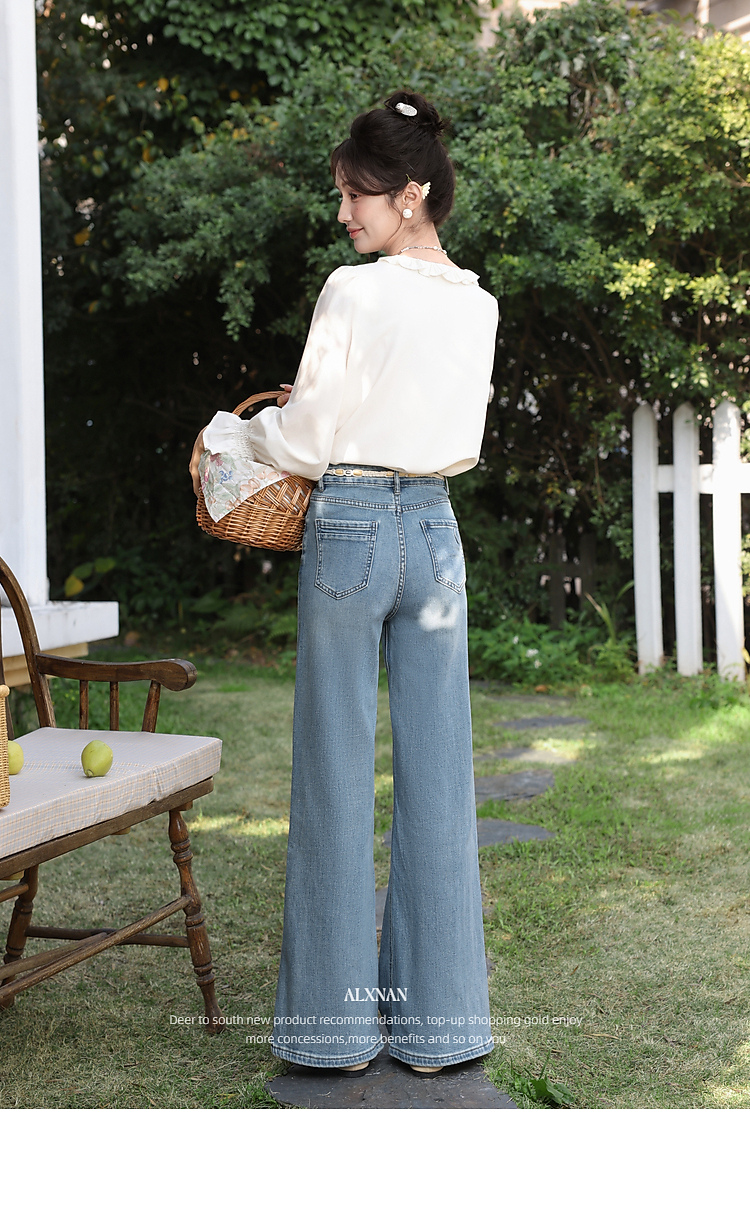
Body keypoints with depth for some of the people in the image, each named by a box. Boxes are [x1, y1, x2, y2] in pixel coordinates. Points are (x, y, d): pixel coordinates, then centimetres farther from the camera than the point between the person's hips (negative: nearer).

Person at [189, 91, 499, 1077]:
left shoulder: (357, 291, -11)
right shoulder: (478, 306, 9)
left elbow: (304, 442, -9)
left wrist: (225, 430, 10)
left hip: (350, 526, -5)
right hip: (436, 528, 6)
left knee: (337, 773, 3)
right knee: (438, 774, 8)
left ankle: (339, 1022, 12)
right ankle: (439, 1020, 15)